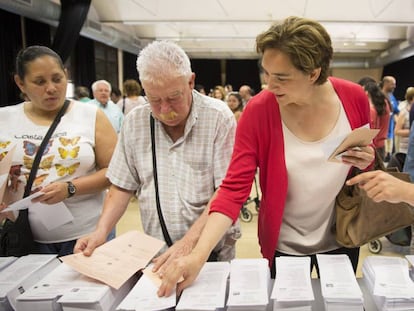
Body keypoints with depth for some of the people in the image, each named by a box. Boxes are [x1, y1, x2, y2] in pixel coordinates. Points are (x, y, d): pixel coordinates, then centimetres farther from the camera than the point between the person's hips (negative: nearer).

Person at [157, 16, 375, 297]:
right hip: (285, 246, -2)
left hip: (342, 239, 2)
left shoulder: (354, 98, -14)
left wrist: (367, 163, -20)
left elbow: (370, 164, 4)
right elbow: (234, 189, -24)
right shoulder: (258, 111, -21)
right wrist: (198, 255, -34)